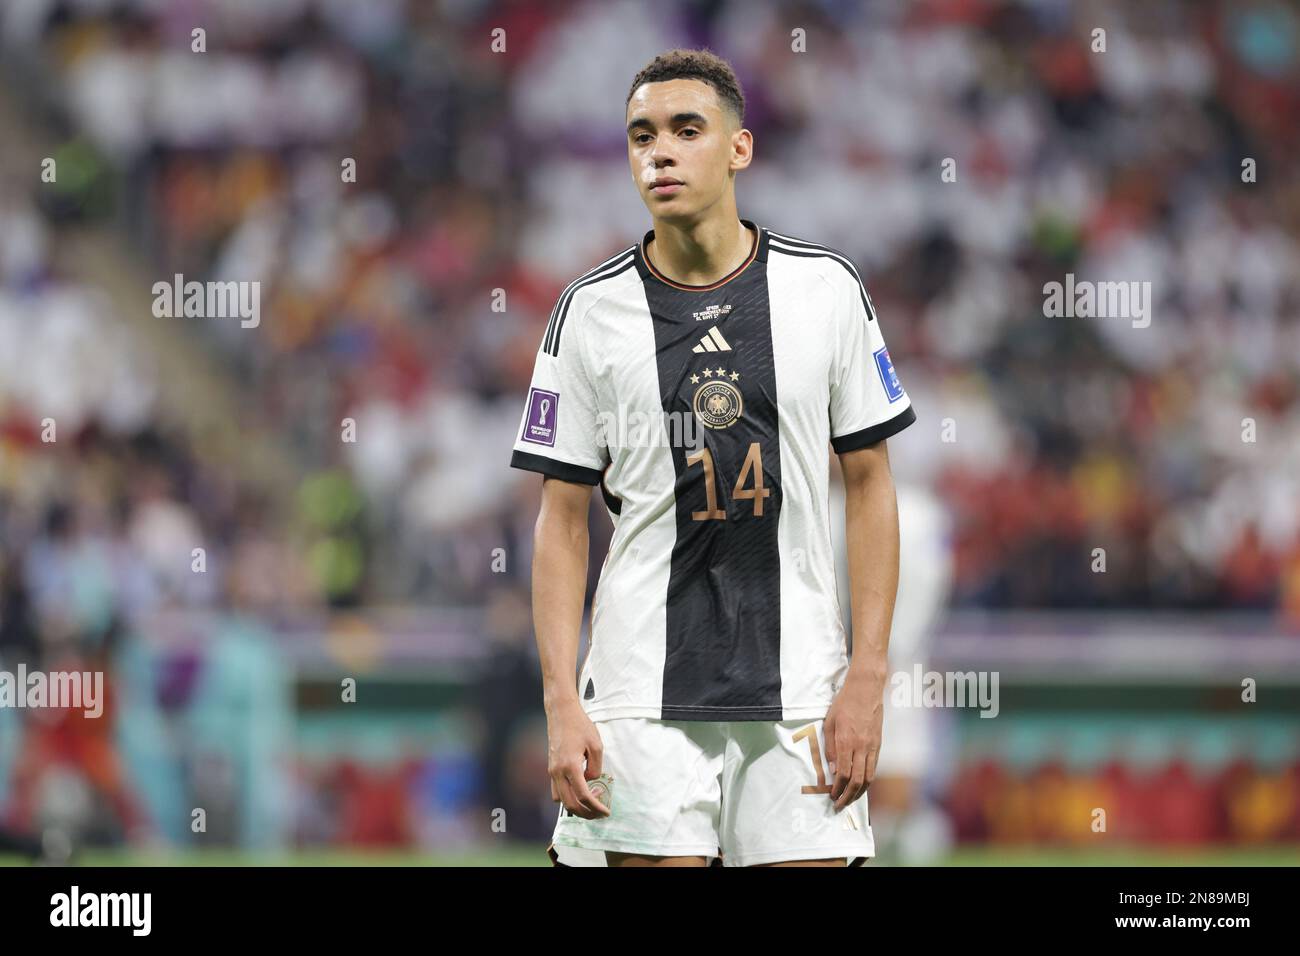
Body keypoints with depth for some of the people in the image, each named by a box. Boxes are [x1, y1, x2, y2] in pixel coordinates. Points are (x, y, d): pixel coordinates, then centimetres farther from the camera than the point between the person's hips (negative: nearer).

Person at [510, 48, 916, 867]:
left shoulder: (829, 288, 3)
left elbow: (870, 485, 6)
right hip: (644, 697, 0)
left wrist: (867, 677, -3)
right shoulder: (592, 310, 2)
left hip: (800, 690, 0)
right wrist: (561, 702, -5)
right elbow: (563, 519, 4)